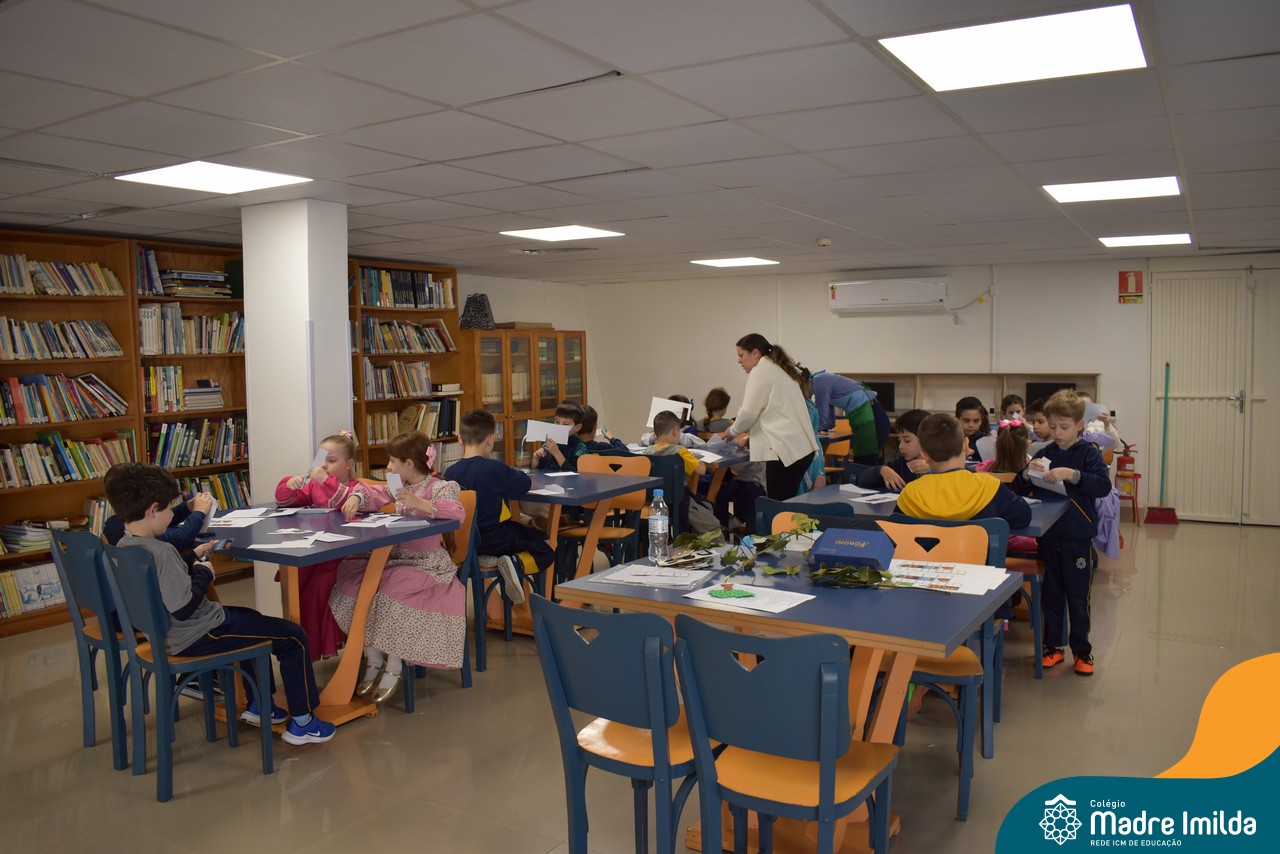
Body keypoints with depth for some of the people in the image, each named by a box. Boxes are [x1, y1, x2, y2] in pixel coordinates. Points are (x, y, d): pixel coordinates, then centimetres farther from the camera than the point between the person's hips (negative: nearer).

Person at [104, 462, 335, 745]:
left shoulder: (124, 547, 0)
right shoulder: (161, 552, -29)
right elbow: (184, 607, -29)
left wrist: (193, 559, 8)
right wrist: (203, 573, -14)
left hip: (166, 632, 11)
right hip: (196, 637, -11)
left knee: (250, 619, 34)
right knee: (293, 637, -3)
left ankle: (257, 705, 37)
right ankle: (301, 723, 6)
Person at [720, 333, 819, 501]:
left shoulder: (760, 370, -4)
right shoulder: (780, 369, 24)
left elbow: (749, 412, -6)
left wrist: (732, 431, 11)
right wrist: (749, 438, 26)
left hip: (786, 450, -9)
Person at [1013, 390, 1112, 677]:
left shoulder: (1089, 453, -5)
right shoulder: (1044, 454, 4)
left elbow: (1103, 486, -20)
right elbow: (1022, 489, 6)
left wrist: (1072, 474, -32)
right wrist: (1027, 473, -15)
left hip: (1077, 537, -3)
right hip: (1047, 535, 3)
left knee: (1078, 596, 7)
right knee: (1051, 593, 12)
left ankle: (1082, 651, 19)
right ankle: (1052, 646, 24)